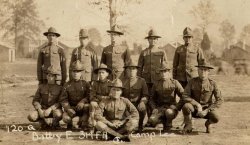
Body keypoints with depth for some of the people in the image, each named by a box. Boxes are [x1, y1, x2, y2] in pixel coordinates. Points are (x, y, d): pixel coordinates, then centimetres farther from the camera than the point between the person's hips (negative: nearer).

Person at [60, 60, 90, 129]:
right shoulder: (67, 85, 7)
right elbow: (63, 99, 1)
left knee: (87, 106, -36)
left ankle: (84, 126, -19)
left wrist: (83, 101, -27)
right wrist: (68, 108, -18)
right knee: (65, 118, -30)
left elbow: (89, 96, -5)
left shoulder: (85, 84, 6)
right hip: (71, 107, 1)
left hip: (82, 108, -1)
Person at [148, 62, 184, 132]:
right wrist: (154, 108, -3)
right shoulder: (156, 84, 8)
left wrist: (177, 107, -12)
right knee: (152, 120, -28)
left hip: (171, 108, -2)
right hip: (160, 108, 2)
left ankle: (168, 125, -5)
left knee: (169, 112, -40)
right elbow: (152, 99, 16)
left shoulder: (174, 83, 1)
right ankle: (165, 121, 6)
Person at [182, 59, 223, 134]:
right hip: (194, 108, 0)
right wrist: (197, 104, -26)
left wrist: (206, 111, -19)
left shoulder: (212, 83, -9)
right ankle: (188, 126, -6)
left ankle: (208, 123, 8)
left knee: (215, 118, -31)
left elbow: (219, 100, -10)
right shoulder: (192, 82, -9)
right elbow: (185, 96, -13)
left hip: (207, 108, 0)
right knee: (186, 106, -35)